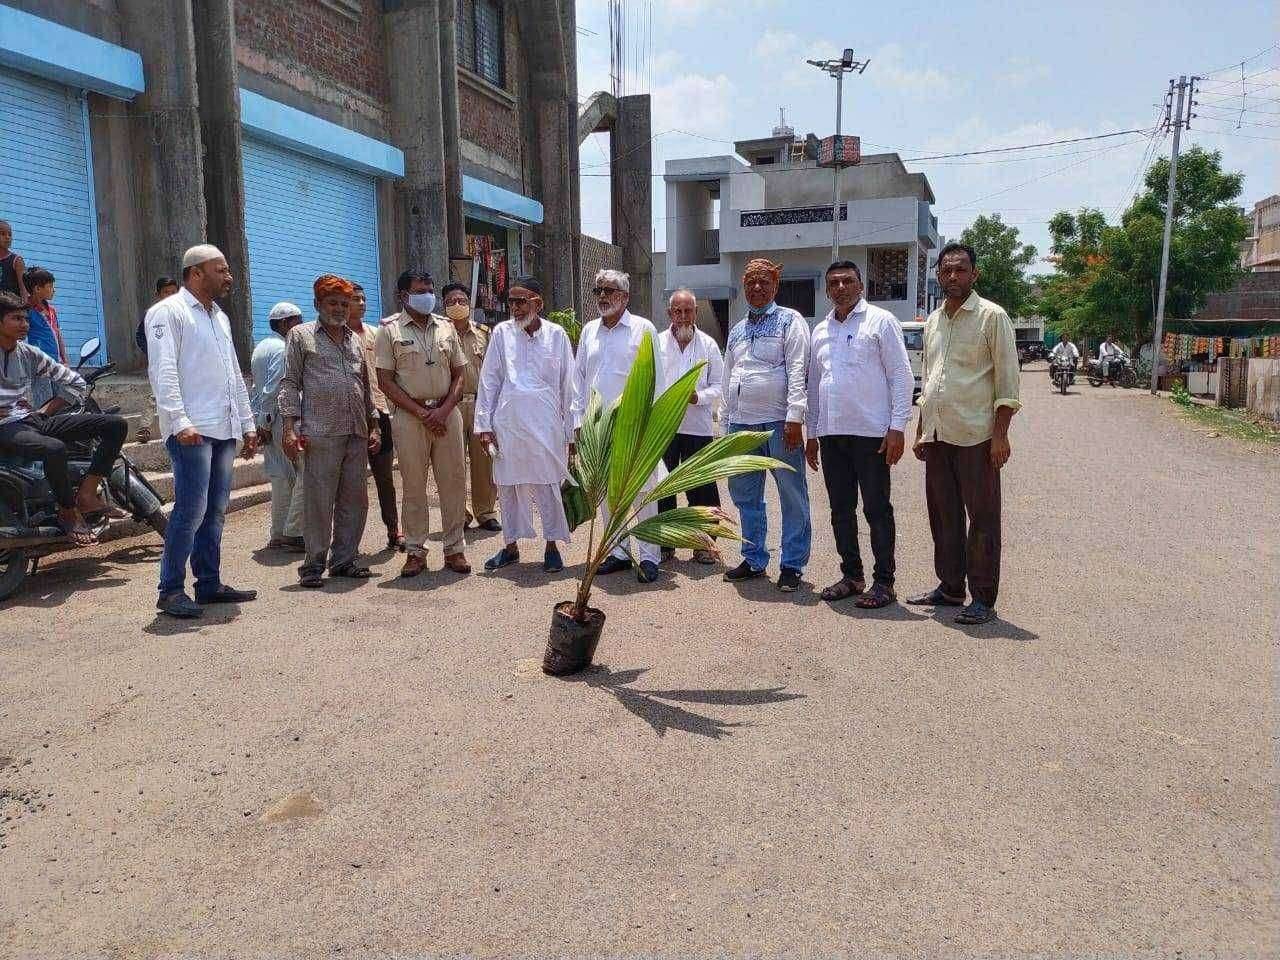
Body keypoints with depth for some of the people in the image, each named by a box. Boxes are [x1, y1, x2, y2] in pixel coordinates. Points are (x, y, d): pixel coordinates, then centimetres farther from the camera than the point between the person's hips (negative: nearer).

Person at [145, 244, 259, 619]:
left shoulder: (220, 317, 22)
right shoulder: (168, 312, -3)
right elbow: (163, 371, -13)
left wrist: (247, 423, 20)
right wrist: (179, 422, -21)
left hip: (224, 430, 8)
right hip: (191, 430, -8)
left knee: (215, 510, 9)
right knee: (191, 509, -11)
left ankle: (209, 584, 16)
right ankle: (171, 590, -4)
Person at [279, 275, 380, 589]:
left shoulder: (356, 340, 19)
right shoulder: (301, 335, 5)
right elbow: (289, 383, 0)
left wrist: (373, 426, 16)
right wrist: (290, 427, -8)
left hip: (357, 433, 5)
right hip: (321, 433, -5)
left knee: (355, 500, 7)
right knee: (319, 501, -3)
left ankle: (344, 560, 18)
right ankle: (314, 565, 6)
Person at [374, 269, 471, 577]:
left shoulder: (445, 327, 11)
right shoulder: (390, 330, 1)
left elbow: (459, 374, 10)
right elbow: (385, 381, -4)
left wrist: (444, 410, -6)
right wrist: (422, 413, -11)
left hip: (446, 412, 3)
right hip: (409, 414, -3)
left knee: (454, 481, 3)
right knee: (413, 485, 2)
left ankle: (455, 548, 13)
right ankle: (415, 551, 13)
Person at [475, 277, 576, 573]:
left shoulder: (556, 335, 2)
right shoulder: (502, 332, 4)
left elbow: (568, 385, 4)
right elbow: (489, 381, 5)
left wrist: (571, 429, 2)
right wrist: (483, 424, 0)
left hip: (545, 424, -1)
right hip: (507, 423, 2)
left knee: (548, 487, 2)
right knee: (508, 487, 9)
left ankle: (552, 546, 16)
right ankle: (511, 546, 23)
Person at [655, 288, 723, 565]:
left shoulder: (708, 345, 8)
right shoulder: (656, 343, 7)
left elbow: (718, 386, 6)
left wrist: (698, 396, -13)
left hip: (698, 425, 0)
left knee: (701, 486, 1)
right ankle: (664, 542, 17)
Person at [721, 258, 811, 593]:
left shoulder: (789, 321, 1)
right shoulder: (737, 330, 19)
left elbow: (797, 371, -9)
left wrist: (794, 417, -18)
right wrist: (728, 418, 15)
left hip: (778, 422, -6)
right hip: (741, 422, 6)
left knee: (792, 495, -1)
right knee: (745, 495, 11)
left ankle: (792, 565, 8)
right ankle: (754, 559, 23)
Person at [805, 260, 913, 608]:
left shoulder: (881, 321, 0)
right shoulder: (821, 330, 16)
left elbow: (901, 376, -5)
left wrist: (898, 426, -12)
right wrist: (811, 433, 16)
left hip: (871, 434, -6)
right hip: (831, 435, 6)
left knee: (877, 510, 0)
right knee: (841, 510, 11)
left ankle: (883, 582, 8)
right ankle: (851, 576, 23)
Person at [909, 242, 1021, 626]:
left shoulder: (992, 316, -4)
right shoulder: (932, 321, 15)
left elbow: (1007, 379, -7)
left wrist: (1001, 434, -14)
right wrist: (921, 431, 16)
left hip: (975, 435, -6)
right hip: (937, 435, 7)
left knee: (982, 519, 1)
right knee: (943, 515, 13)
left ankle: (983, 598, 8)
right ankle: (950, 587, 25)